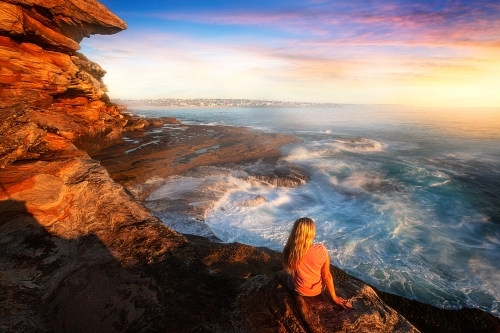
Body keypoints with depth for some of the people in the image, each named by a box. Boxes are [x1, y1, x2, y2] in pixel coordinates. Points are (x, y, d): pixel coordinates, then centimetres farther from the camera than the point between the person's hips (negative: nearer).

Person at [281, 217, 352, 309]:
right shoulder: (321, 250, -29)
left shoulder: (288, 250, -28)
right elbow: (327, 276, -16)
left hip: (298, 290, 0)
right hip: (317, 290, 0)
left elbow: (288, 270, -8)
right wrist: (334, 297, -2)